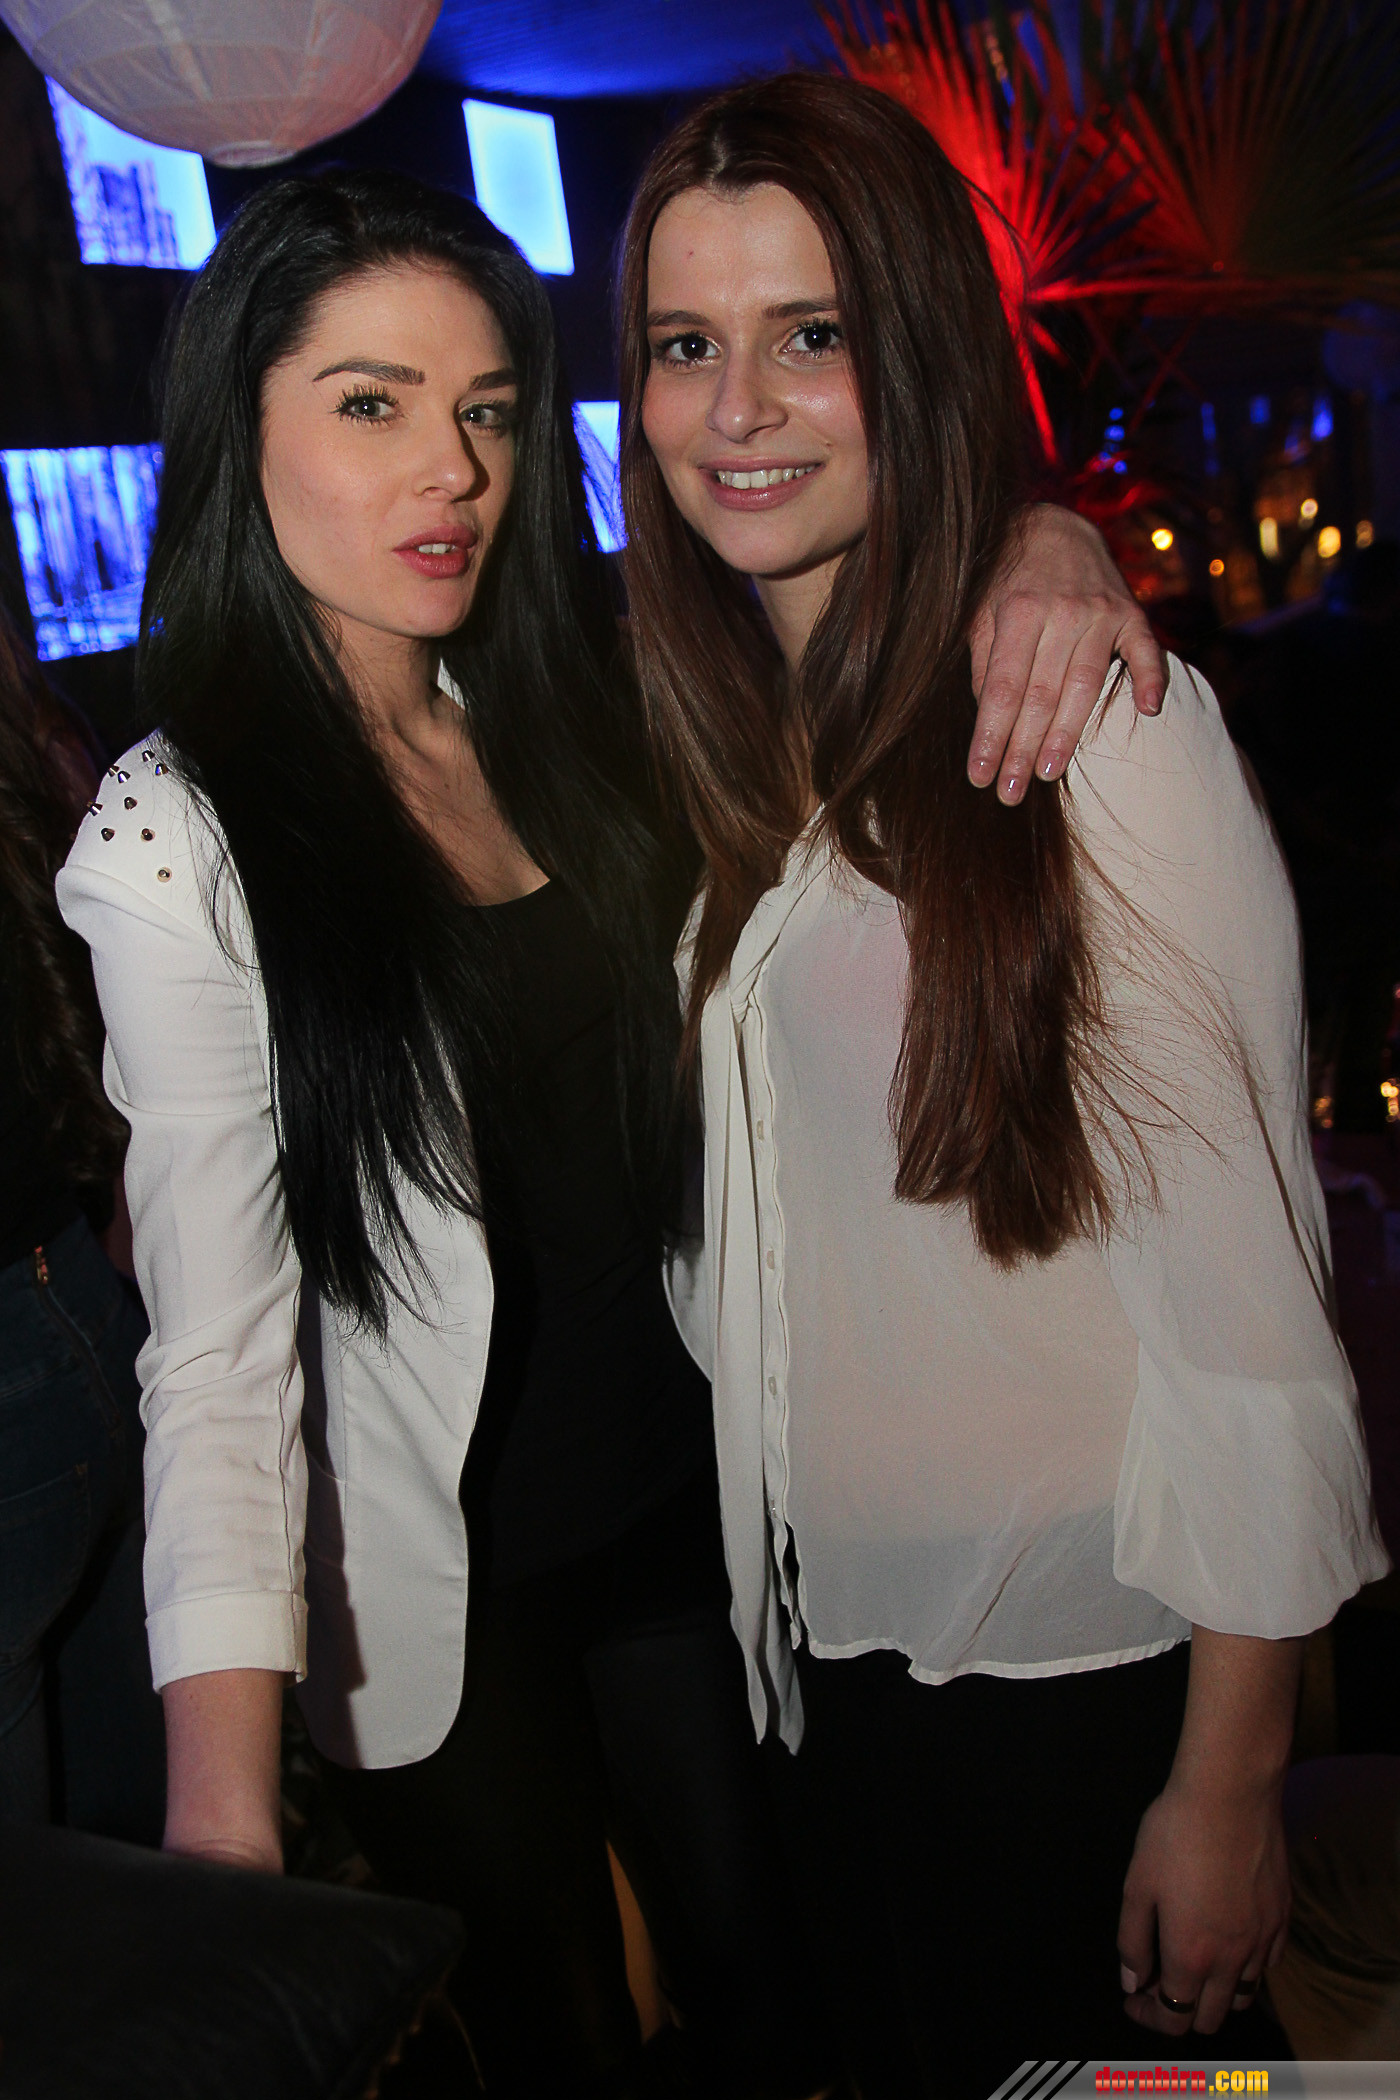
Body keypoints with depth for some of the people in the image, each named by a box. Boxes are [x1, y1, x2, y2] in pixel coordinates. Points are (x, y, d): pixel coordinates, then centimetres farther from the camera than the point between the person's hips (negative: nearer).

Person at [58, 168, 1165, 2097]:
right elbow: (218, 1336, -19)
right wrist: (223, 1788, -24)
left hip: (686, 1490, 4)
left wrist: (1036, 545, -17)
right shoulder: (177, 842, -16)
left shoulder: (584, 703, -2)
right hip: (443, 1587, -4)